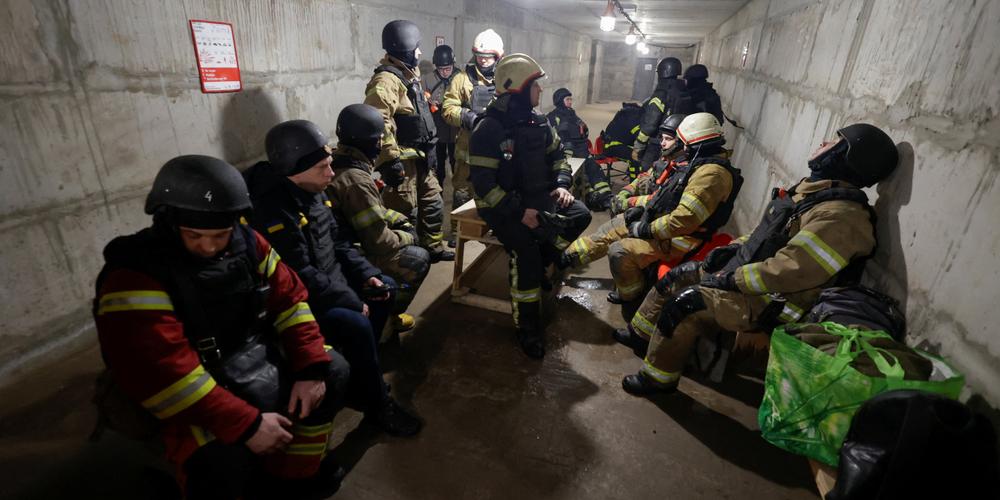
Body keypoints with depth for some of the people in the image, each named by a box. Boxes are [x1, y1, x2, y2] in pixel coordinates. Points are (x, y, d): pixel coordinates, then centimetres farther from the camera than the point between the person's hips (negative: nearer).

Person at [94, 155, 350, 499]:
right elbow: (161, 374, -29)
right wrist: (247, 423, -31)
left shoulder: (246, 243, -4)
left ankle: (299, 472, 19)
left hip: (257, 356, 7)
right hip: (195, 392, -6)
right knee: (224, 463, -30)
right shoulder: (134, 277, -22)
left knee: (333, 370, 2)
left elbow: (289, 299, -2)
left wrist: (311, 368, -14)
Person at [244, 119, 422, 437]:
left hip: (328, 282, 10)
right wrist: (351, 301, -21)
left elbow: (338, 243, 10)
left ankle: (360, 371, 18)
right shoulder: (272, 211, -26)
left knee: (386, 288, 9)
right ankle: (377, 405, -4)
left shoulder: (311, 192, 3)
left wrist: (367, 275, -3)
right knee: (357, 326, -28)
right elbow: (301, 276, -28)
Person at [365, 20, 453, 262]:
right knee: (405, 214, -2)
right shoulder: (386, 80, -18)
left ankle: (434, 248, 34)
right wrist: (389, 160, -31)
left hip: (419, 159, 10)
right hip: (402, 161, -10)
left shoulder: (409, 76, 16)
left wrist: (429, 152, 24)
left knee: (432, 204, 19)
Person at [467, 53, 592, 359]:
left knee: (579, 215, -10)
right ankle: (527, 326, -11)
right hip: (502, 205, -7)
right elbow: (483, 182, -22)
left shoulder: (537, 121, 6)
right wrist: (519, 211, -25)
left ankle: (541, 264, 6)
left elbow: (557, 154, 18)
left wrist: (561, 184, -2)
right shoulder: (489, 129, -18)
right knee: (526, 249, -27)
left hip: (536, 195, 7)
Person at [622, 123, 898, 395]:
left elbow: (792, 271, -32)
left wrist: (732, 279, -23)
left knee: (685, 302, -24)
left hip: (773, 302, -10)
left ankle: (658, 378, -4)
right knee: (677, 277, 10)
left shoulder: (841, 216, -25)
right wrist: (733, 248, 5)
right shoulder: (814, 189, 8)